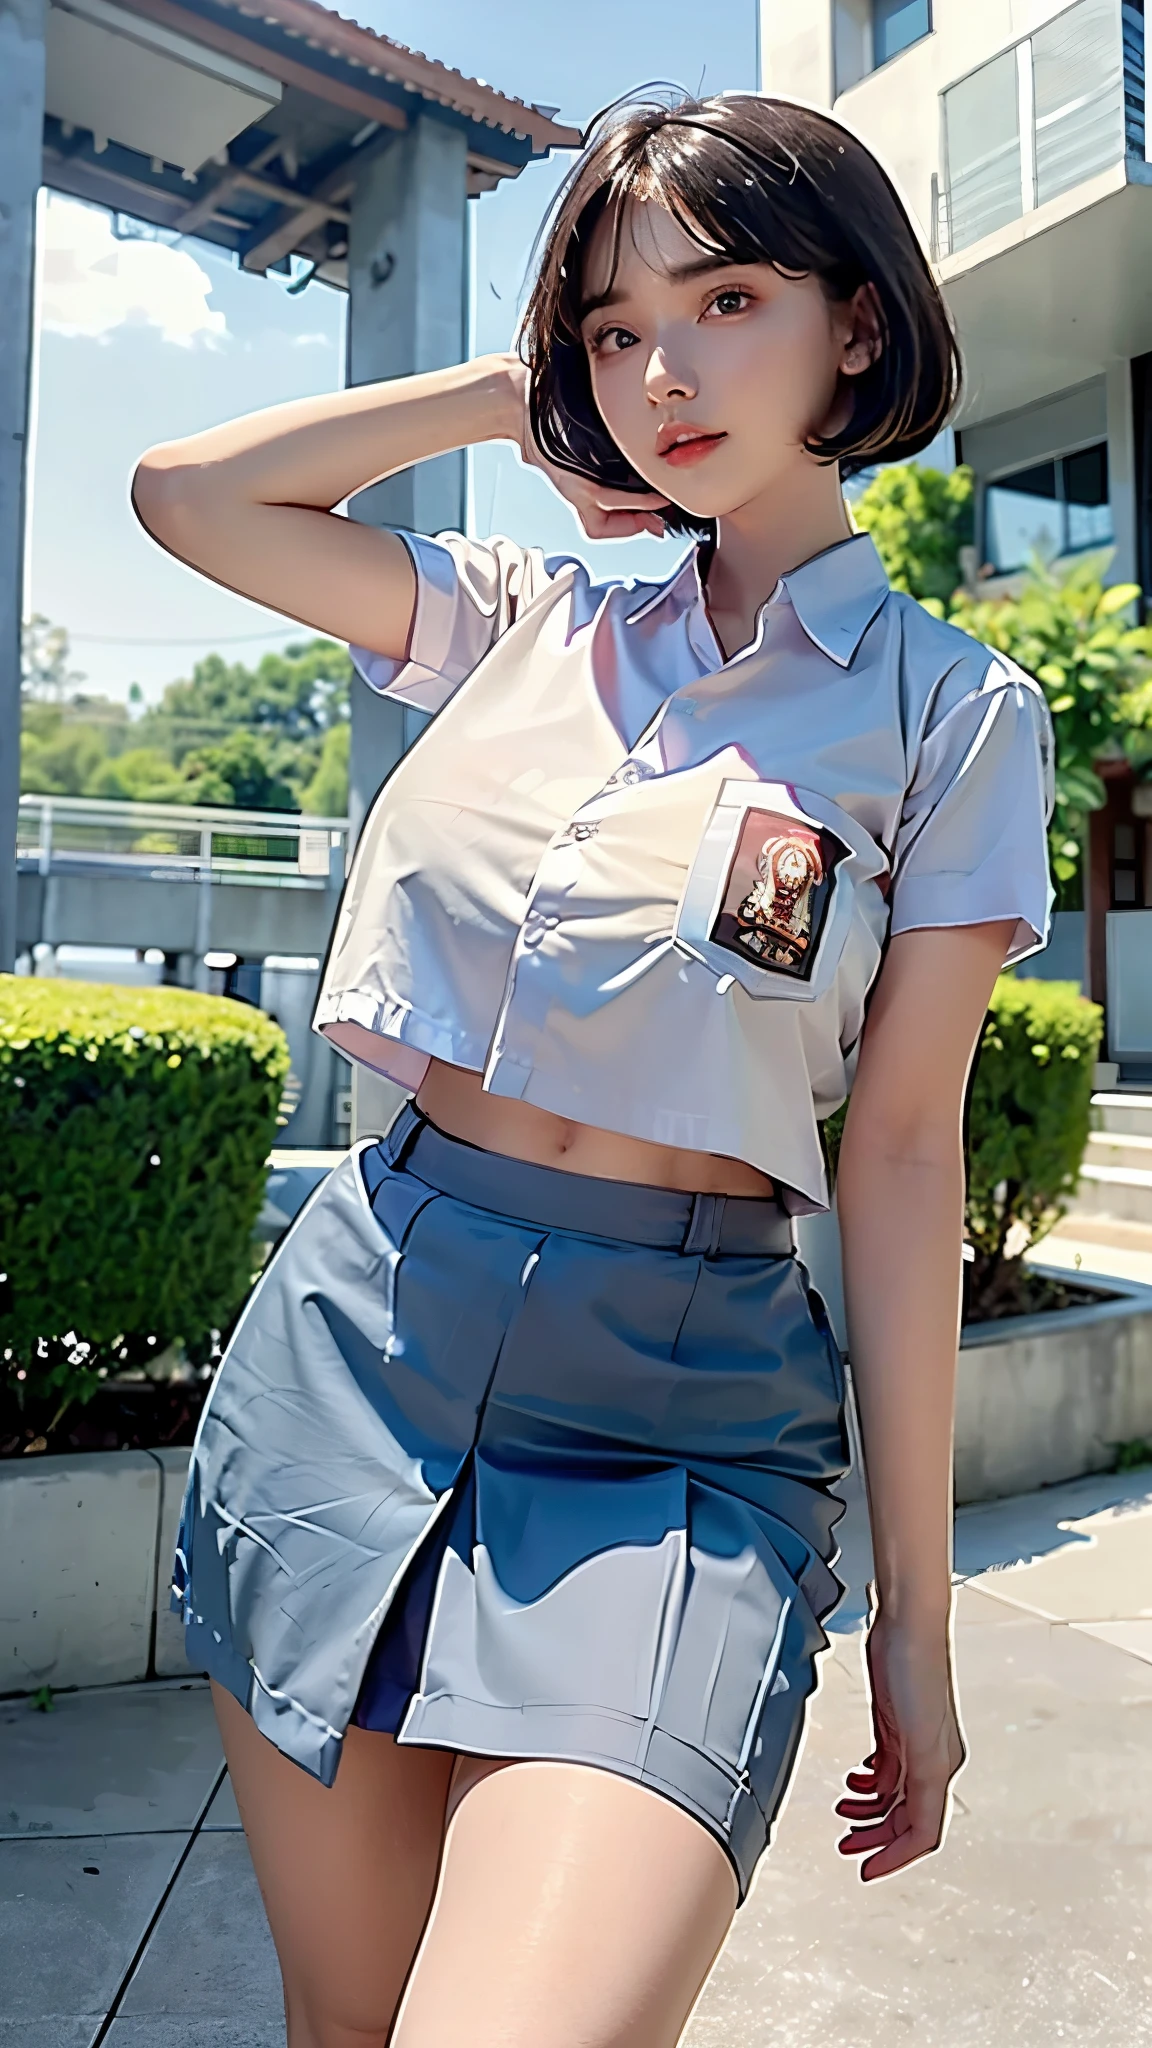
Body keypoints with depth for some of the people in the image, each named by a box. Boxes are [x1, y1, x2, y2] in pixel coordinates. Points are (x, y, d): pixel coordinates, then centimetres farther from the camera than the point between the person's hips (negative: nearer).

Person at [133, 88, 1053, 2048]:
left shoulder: (952, 713, 0)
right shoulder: (528, 619, 10)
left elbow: (902, 1158, -2)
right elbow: (185, 489, 11)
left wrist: (914, 1614, 0)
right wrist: (514, 392, 8)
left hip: (677, 1423, -3)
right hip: (358, 1322, 4)